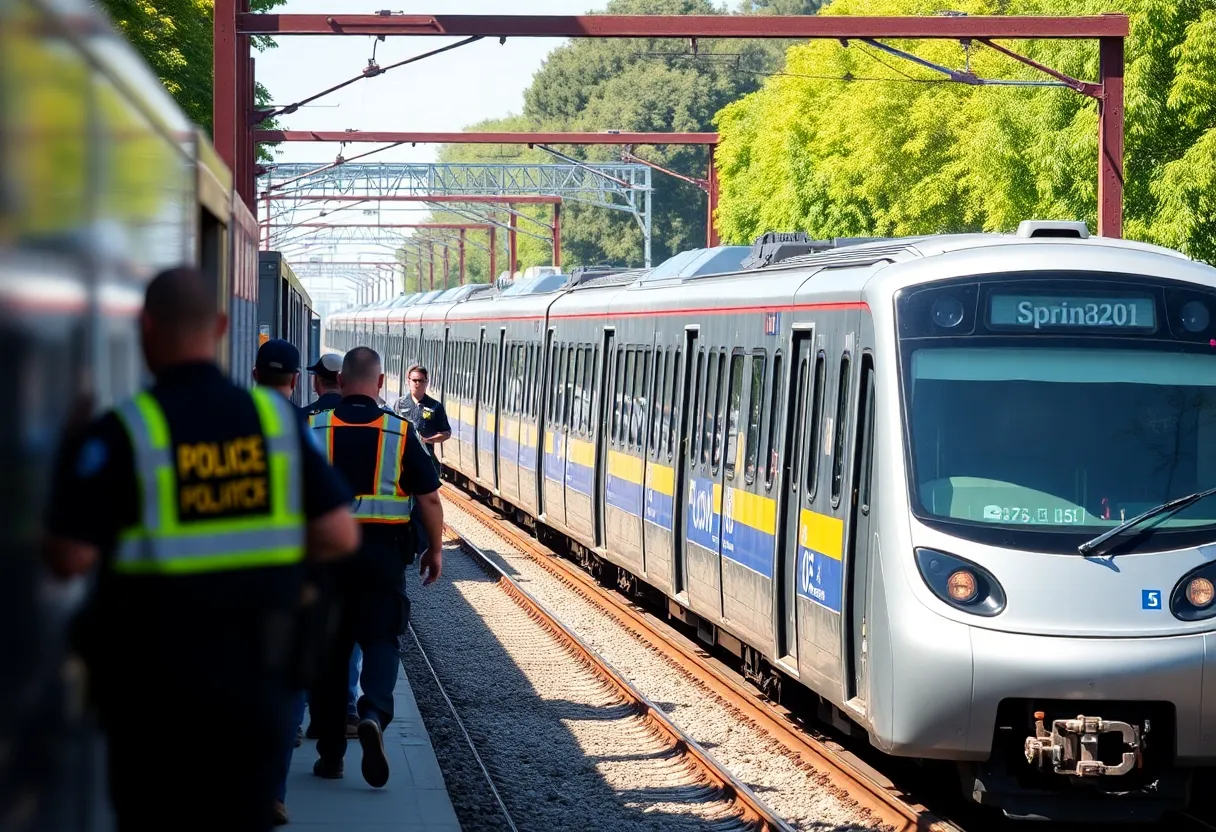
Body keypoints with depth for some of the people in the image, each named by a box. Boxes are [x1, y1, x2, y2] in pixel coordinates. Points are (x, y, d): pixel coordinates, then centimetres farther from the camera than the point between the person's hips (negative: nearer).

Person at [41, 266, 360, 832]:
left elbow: (69, 558, -15)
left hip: (154, 686, -3)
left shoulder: (119, 434, -14)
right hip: (255, 683, 3)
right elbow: (340, 536, -3)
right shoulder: (276, 419, -1)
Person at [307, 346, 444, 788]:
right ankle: (375, 712, -24)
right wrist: (434, 549, 12)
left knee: (329, 648, 10)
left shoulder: (313, 429, 0)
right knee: (380, 637, 5)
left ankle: (330, 753, 14)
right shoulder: (400, 433, -3)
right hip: (382, 552, -1)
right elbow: (429, 498, 0)